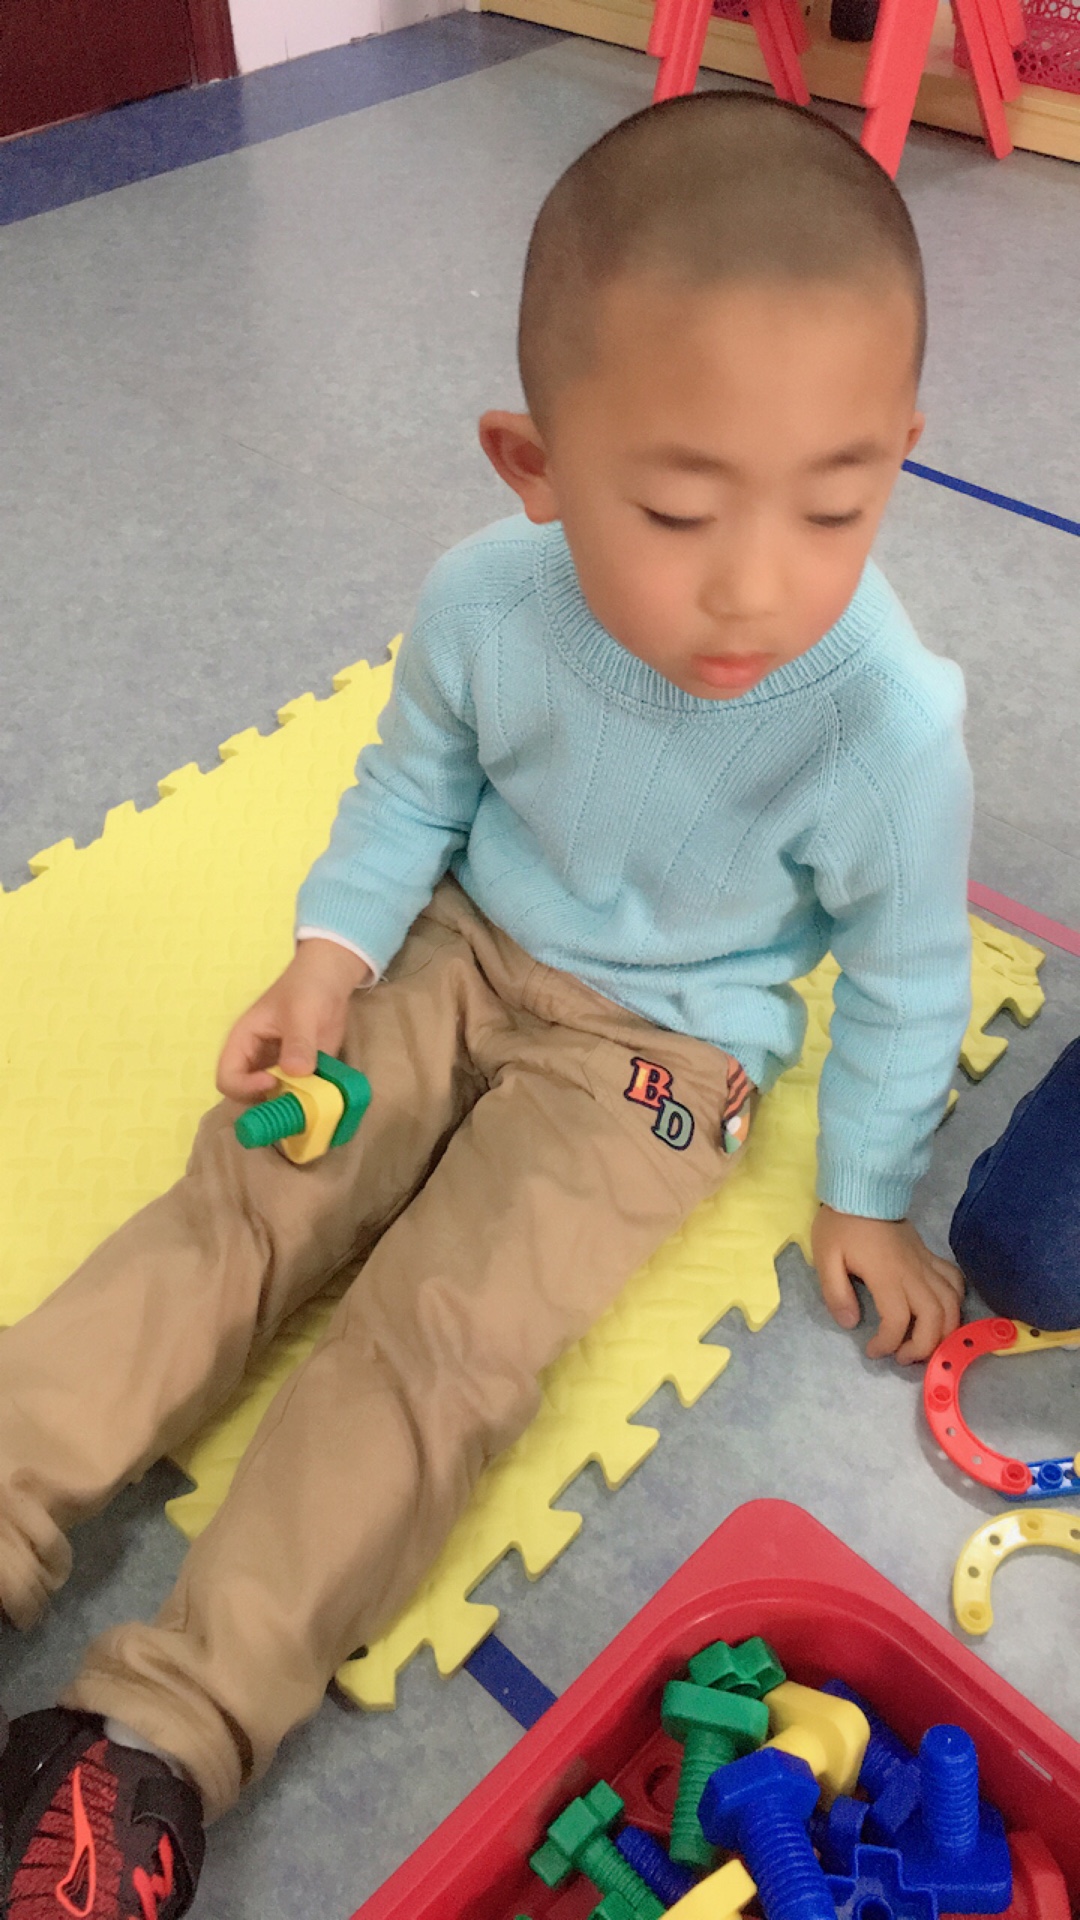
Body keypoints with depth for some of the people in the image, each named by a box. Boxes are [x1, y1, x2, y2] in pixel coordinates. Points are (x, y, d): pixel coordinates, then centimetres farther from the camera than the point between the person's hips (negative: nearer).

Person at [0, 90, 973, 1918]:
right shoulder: (482, 601, -19)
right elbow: (412, 785, 2)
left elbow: (904, 973, -10)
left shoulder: (889, 722, -27)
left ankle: (163, 1734, -5)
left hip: (660, 1049, -3)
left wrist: (864, 1196, 0)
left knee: (438, 1336, -15)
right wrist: (327, 960, -9)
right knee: (233, 1207, -5)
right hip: (466, 950, 4)